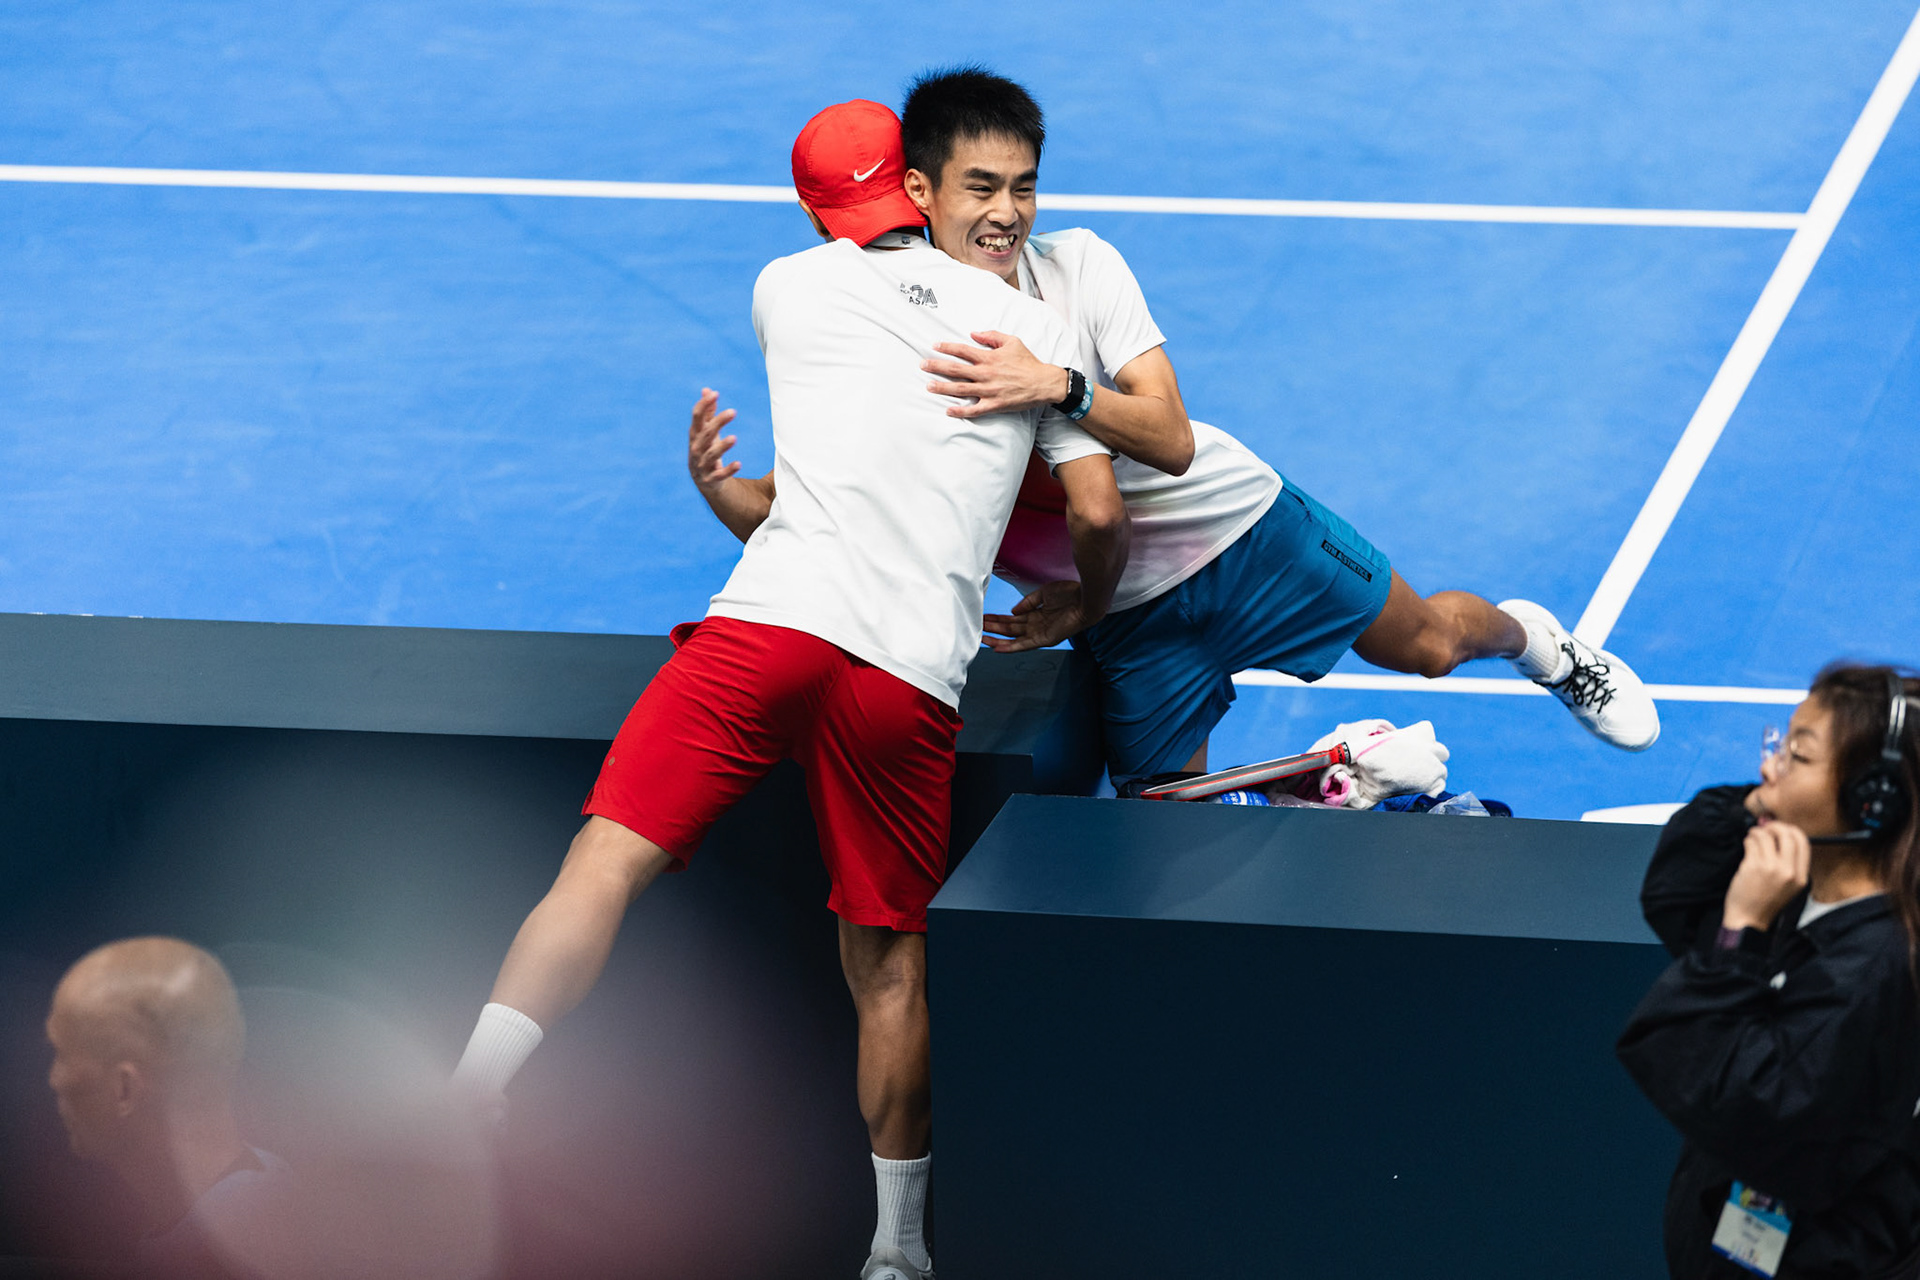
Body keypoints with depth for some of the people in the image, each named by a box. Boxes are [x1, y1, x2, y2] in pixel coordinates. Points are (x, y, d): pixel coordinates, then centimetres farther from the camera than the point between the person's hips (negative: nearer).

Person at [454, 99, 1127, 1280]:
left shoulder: (787, 289, 18)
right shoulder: (1031, 326, 17)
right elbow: (1101, 516, 13)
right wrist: (1086, 615, 33)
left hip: (770, 616, -1)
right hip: (913, 669, 1)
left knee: (607, 863, -7)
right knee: (890, 961, 10)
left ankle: (462, 1105, -24)